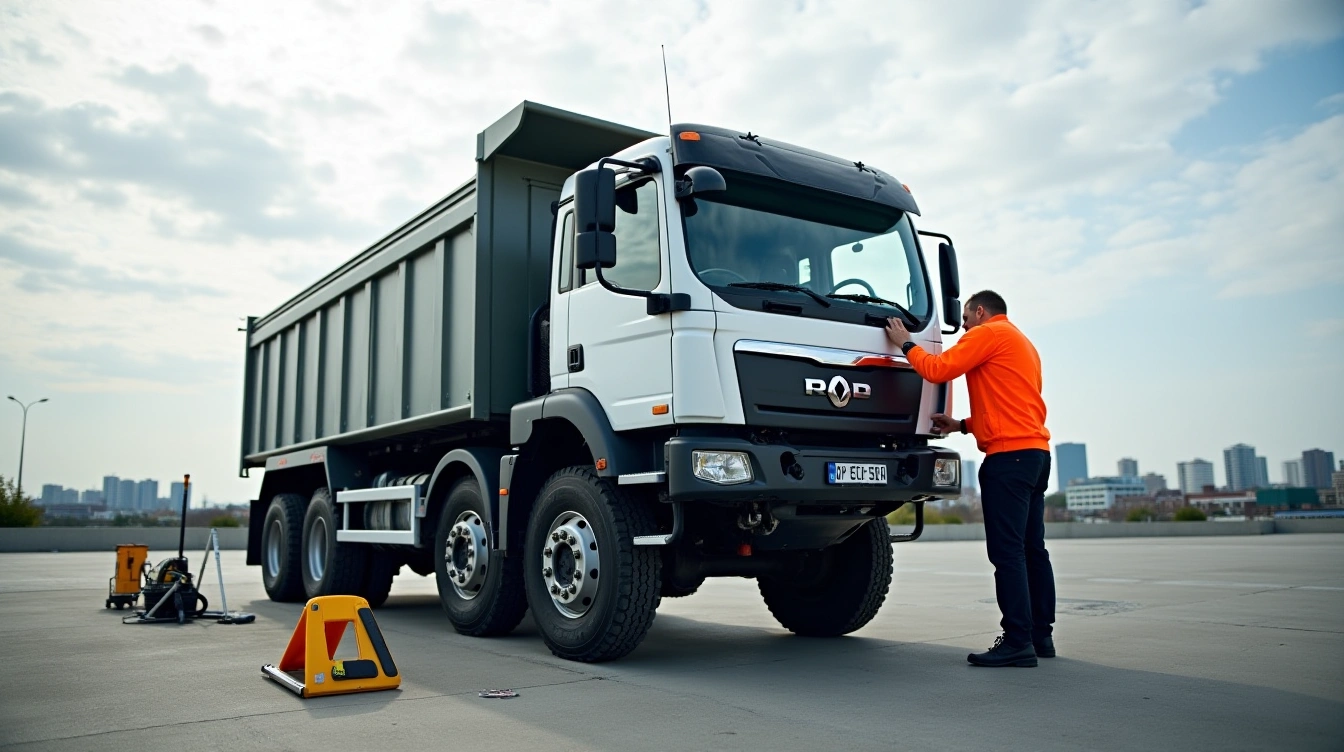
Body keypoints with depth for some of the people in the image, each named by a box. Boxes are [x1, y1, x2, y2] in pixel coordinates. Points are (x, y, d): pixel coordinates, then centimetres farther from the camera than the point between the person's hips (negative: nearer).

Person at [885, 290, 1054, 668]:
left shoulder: (988, 333, -2)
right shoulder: (1021, 343, 27)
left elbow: (937, 369, -9)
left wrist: (906, 344, 6)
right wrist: (963, 425, 19)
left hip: (1008, 454, -10)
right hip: (1035, 451, 10)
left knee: (1006, 550, -11)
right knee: (1031, 548, 11)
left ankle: (1018, 642, -12)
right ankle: (1040, 635, 15)